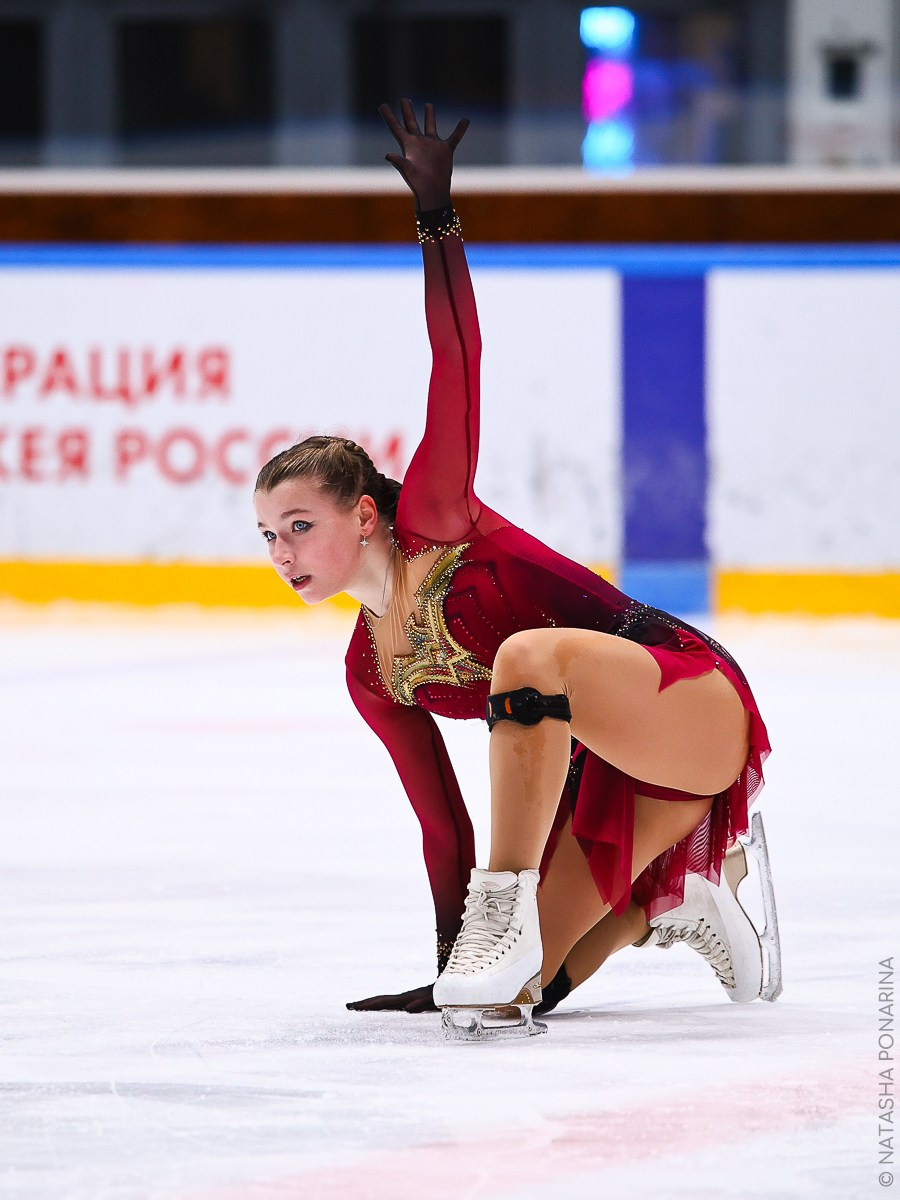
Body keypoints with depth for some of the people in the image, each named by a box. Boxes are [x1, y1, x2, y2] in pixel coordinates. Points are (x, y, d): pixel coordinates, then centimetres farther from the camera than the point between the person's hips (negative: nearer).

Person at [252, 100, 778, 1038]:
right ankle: (674, 894, 24)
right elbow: (442, 820, 14)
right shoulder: (371, 671, 12)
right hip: (607, 773, 8)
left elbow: (457, 361, -16)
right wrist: (451, 964, 13)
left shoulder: (432, 517, -5)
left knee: (532, 653, -37)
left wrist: (436, 214, -23)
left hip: (697, 701, -8)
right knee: (520, 992, -2)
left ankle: (507, 910, -37)